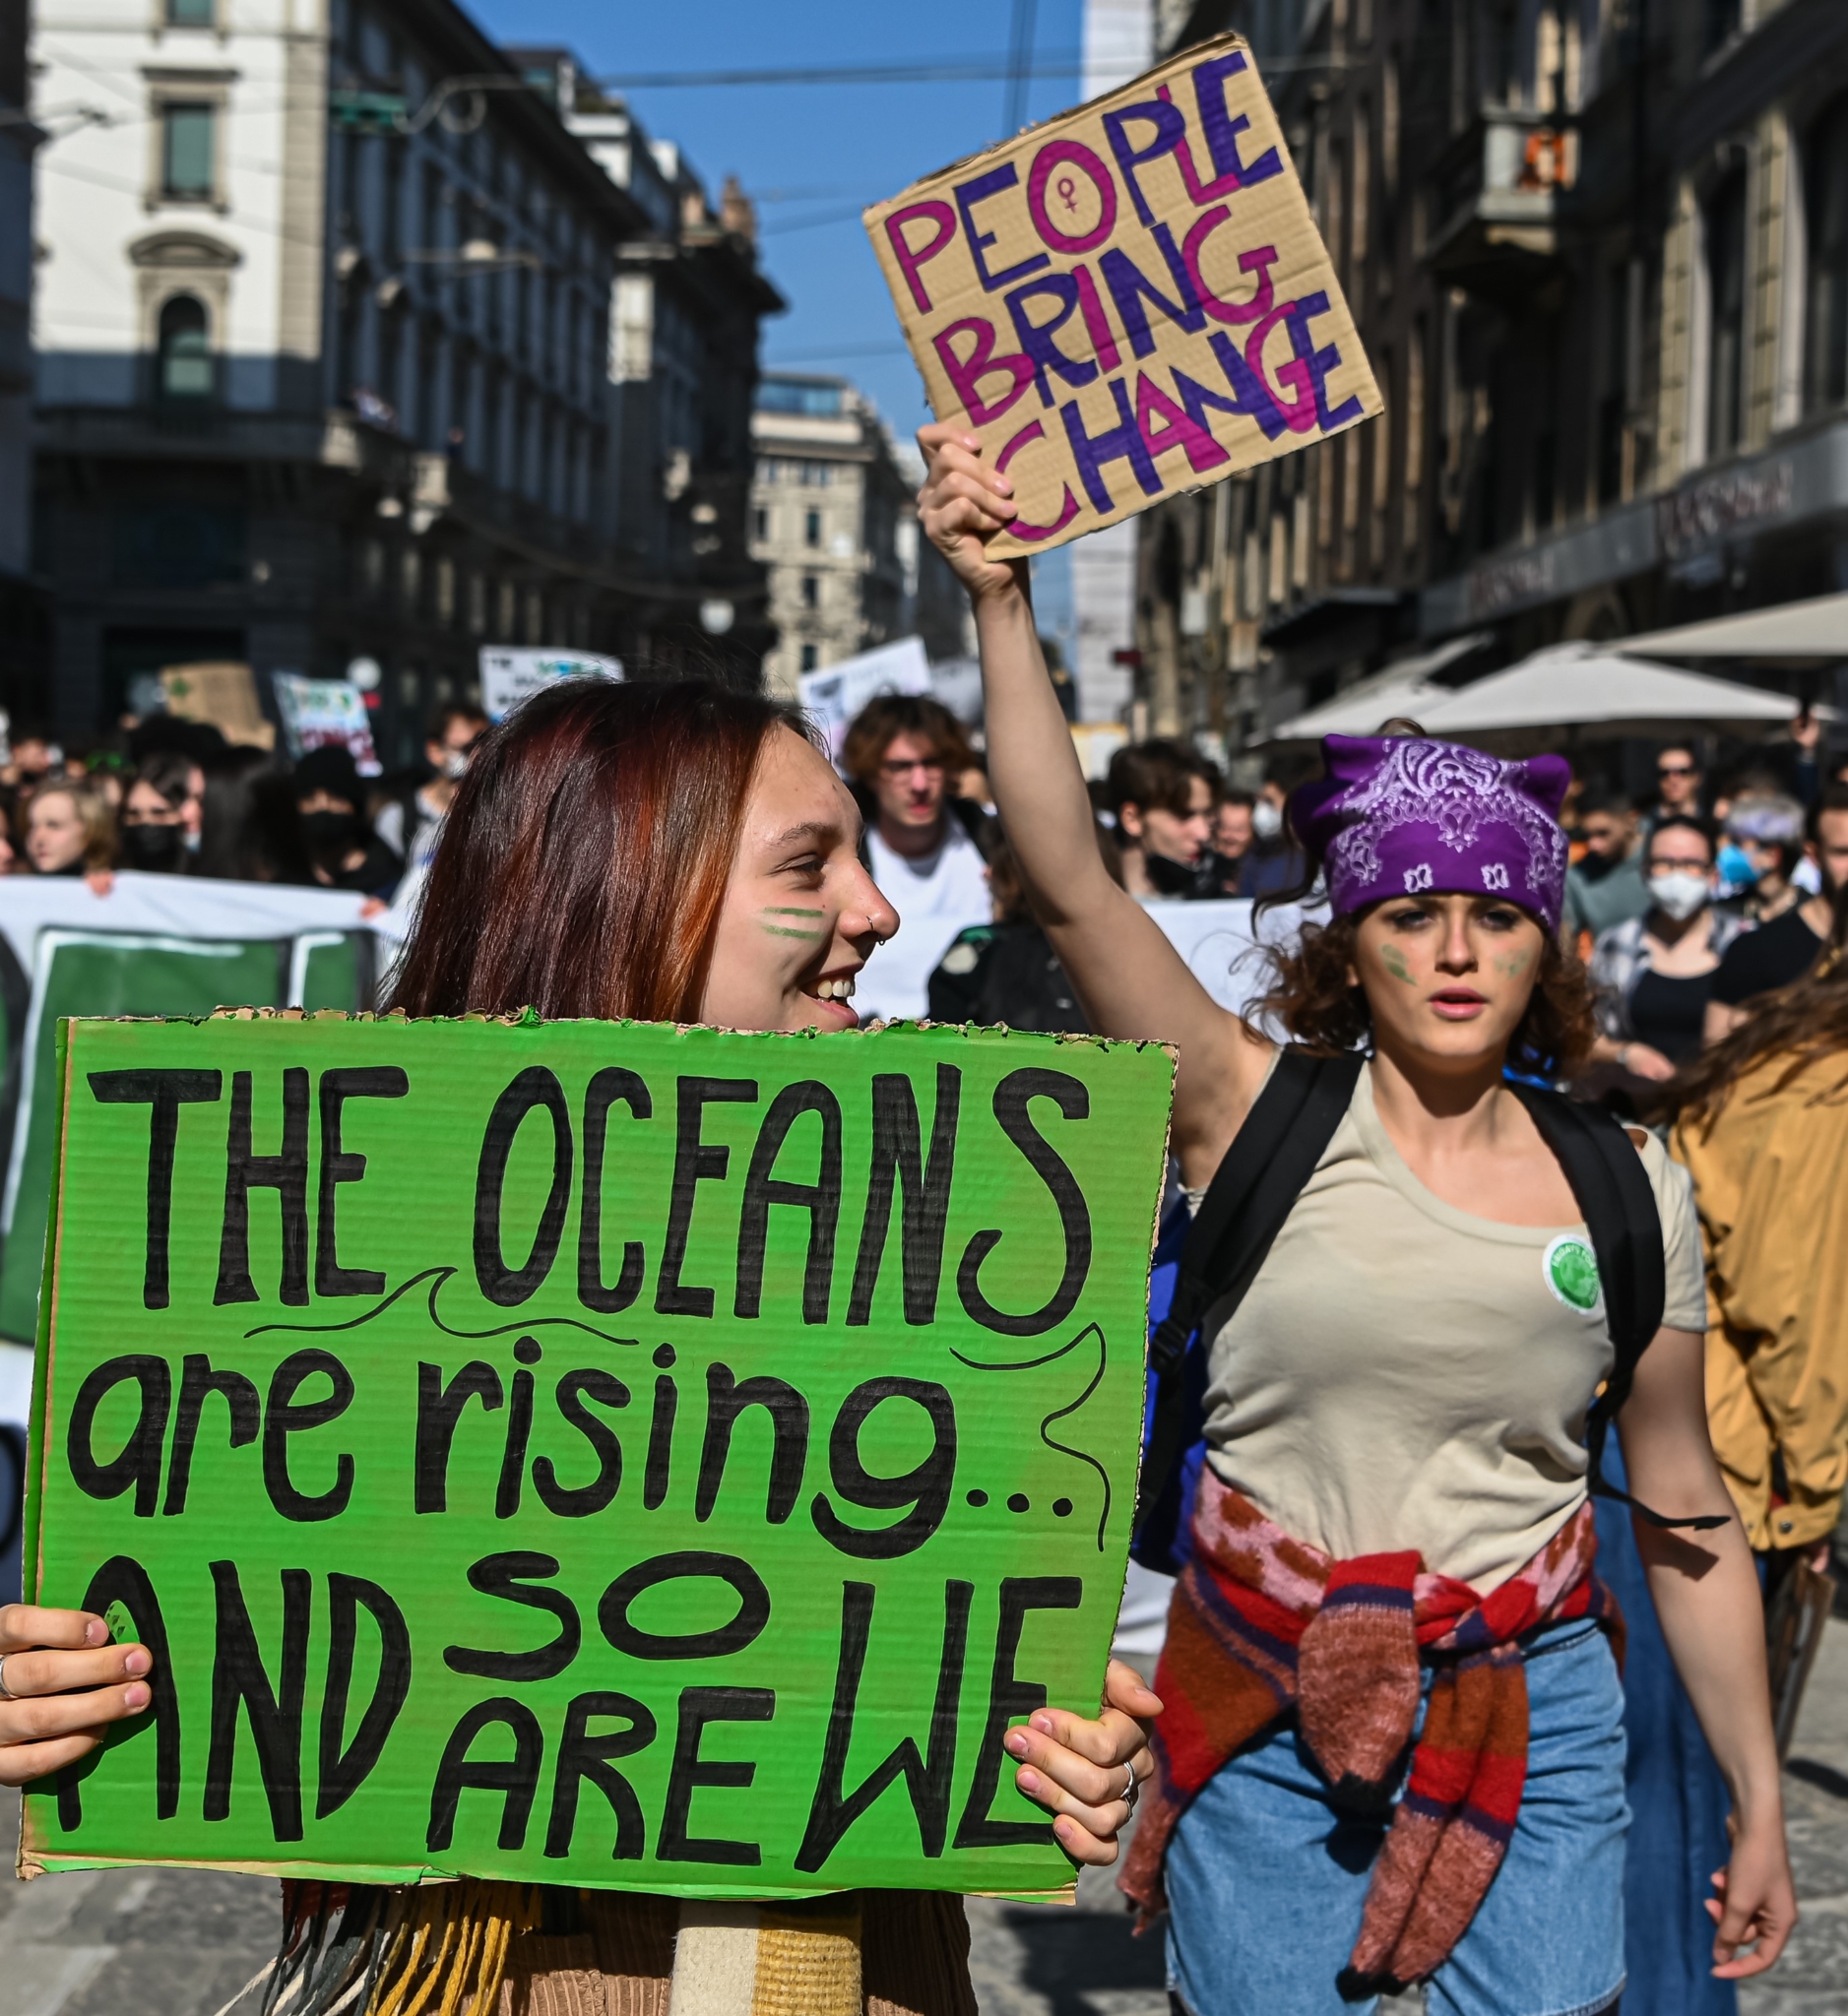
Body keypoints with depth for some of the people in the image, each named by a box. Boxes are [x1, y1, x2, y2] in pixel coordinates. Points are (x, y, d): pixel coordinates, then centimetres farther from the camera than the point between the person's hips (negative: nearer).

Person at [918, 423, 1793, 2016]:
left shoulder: (1628, 1191, 0)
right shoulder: (1259, 1111, -6)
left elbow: (1691, 1521, 7)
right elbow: (1069, 881, -18)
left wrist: (1760, 1810, 9)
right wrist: (1003, 601, -26)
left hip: (1534, 1724, 1)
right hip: (1264, 1723, -1)